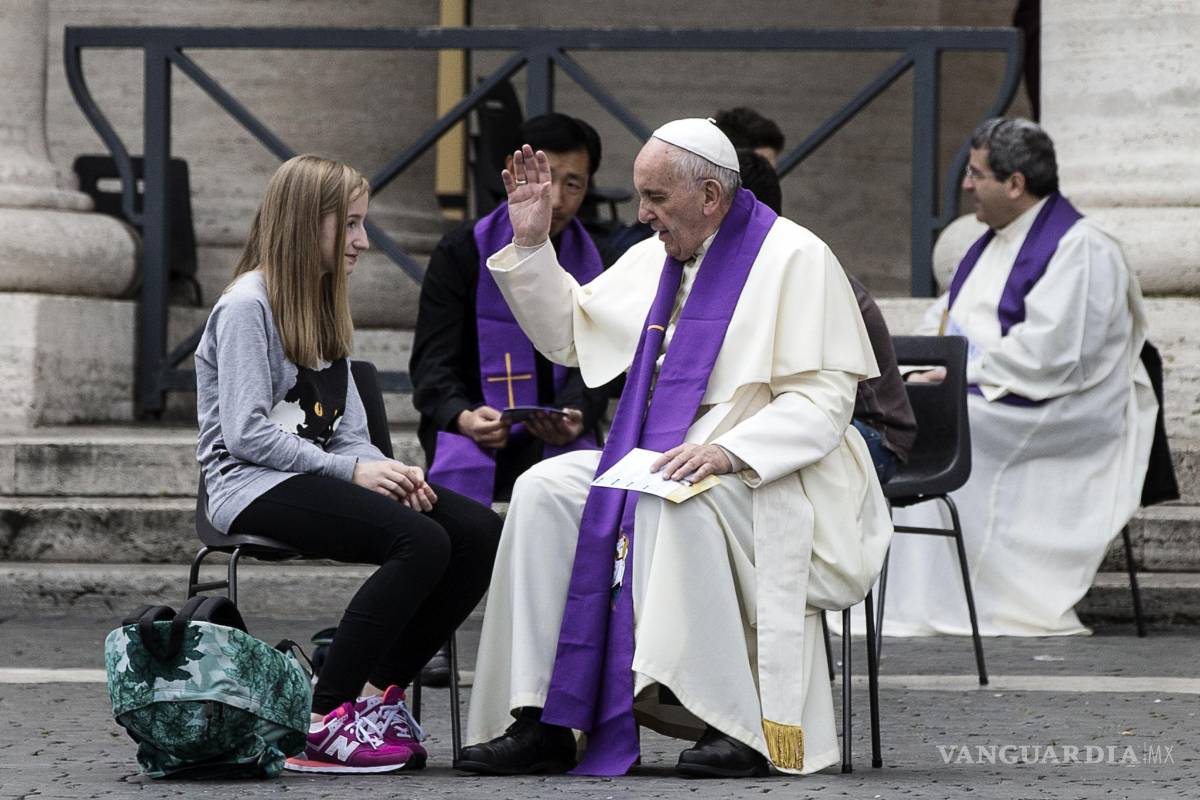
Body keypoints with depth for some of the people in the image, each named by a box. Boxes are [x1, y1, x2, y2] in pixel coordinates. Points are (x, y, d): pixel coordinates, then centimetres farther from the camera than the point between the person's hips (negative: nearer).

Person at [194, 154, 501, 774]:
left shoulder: (323, 310, 22)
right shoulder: (248, 306, -6)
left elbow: (348, 434, 15)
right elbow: (246, 434, -16)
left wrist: (389, 471, -7)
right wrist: (353, 469, -18)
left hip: (313, 476, 9)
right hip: (253, 488, -9)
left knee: (480, 533, -13)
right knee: (421, 541, -31)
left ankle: (380, 694, -7)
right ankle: (327, 723, -27)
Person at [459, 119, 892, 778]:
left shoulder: (794, 258, -9)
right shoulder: (653, 260, 15)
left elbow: (824, 401, -16)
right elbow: (567, 333, 26)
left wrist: (727, 452, -29)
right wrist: (531, 240, 14)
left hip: (769, 478, -7)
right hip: (658, 463, 7)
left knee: (674, 504, -38)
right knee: (544, 490, -15)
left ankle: (733, 723, -37)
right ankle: (541, 721, -21)